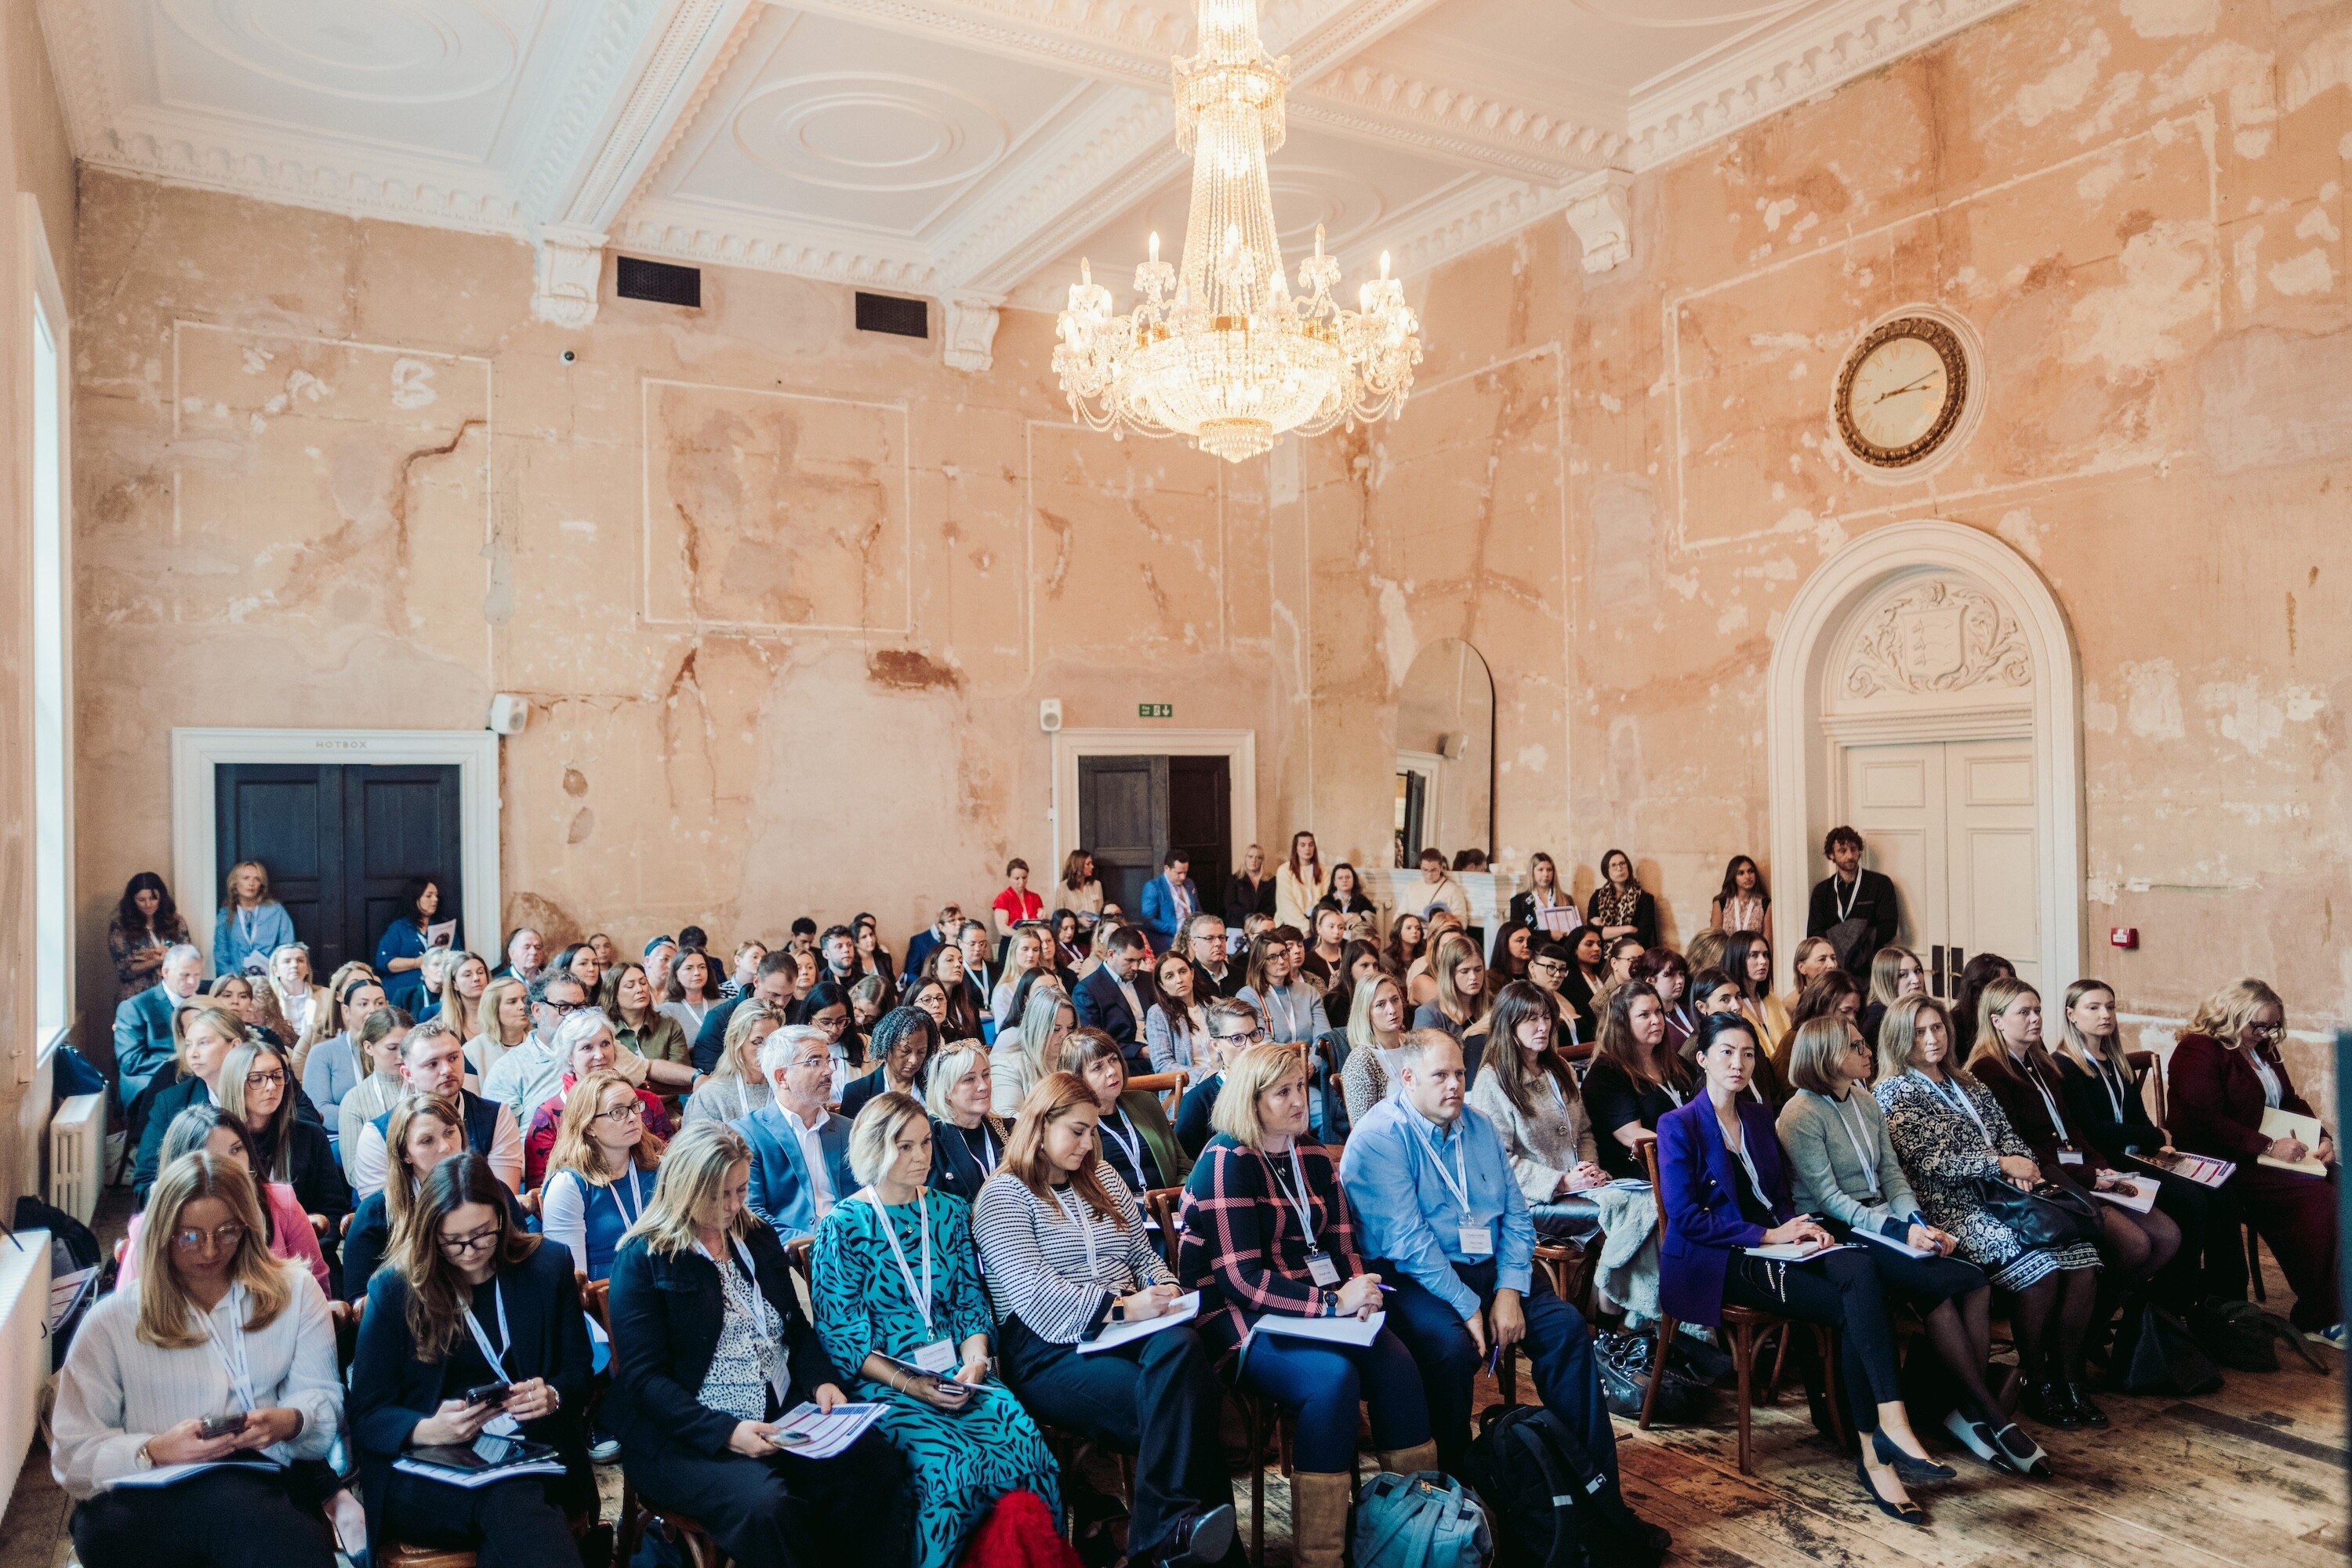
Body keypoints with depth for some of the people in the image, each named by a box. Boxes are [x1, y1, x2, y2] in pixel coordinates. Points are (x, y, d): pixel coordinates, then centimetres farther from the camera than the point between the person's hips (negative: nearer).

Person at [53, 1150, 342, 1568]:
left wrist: (290, 1421, -14)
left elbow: (323, 1397, 9)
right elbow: (74, 1454, 4)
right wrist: (155, 1452, -16)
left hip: (268, 1477, 2)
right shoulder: (113, 1319, 9)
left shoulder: (294, 1290, 13)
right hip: (147, 1498, -2)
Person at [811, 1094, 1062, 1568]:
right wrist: (909, 1384, -15)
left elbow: (971, 1302, 12)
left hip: (958, 1374, 4)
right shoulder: (842, 1226, -3)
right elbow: (838, 1336, -6)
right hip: (882, 1383, -4)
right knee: (953, 1468, -29)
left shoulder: (951, 1213, 11)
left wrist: (974, 1360, -8)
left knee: (1029, 1449, -21)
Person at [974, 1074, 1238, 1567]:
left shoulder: (1103, 1179, 22)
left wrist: (1161, 1292, -1)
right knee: (1174, 1404, -32)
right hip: (1049, 1351, -5)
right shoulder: (1004, 1194, 1)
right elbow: (1032, 1293, -12)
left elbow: (1146, 1255, 24)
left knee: (1180, 1346, -33)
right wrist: (1121, 1308, -21)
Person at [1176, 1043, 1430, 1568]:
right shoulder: (1226, 1163, -12)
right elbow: (1241, 1279, -18)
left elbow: (1342, 1244, 12)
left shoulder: (1313, 1158, 10)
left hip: (1318, 1304, 6)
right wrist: (1333, 1303, -22)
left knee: (1394, 1360, -21)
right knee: (1332, 1378, -31)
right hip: (1239, 1320, -6)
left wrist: (1358, 1288, -11)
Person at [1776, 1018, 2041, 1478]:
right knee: (1941, 1287, -25)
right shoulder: (1802, 1114, -11)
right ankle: (1990, 1416, -14)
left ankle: (1963, 1408, -13)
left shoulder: (1866, 1102, 13)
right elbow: (1828, 1196, -15)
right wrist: (1899, 1232, -21)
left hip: (1884, 1221, 8)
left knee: (1976, 1281, -16)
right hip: (1837, 1232, -7)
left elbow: (1892, 1172, 10)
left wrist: (1920, 1224, -8)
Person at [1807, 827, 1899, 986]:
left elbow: (1889, 928, -1)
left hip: (1870, 970, -2)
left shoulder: (1880, 884, 8)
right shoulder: (1822, 890, 16)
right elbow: (1813, 933, 6)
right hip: (1834, 971, 2)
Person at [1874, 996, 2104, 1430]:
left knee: (2083, 1259, -17)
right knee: (2039, 1265, -28)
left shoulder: (1967, 1085, 23)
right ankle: (2034, 1380, -10)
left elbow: (2008, 1134, 17)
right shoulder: (1893, 1091, 0)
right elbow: (1927, 1158, -9)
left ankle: (2068, 1375, -3)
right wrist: (2001, 1165, -11)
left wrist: (2022, 1169, -6)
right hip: (1950, 1208, -6)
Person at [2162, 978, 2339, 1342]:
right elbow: (2208, 1124, -20)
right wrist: (2268, 1147, -23)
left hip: (2264, 1158, 9)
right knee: (2317, 1196, -26)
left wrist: (2322, 1139, 2)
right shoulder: (2198, 1052, -12)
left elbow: (2292, 1102, 20)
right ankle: (2317, 1318, -16)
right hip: (2223, 1166, -9)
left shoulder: (2263, 1050, 17)